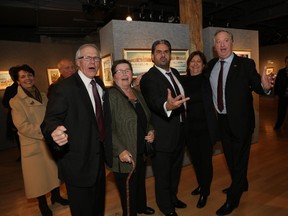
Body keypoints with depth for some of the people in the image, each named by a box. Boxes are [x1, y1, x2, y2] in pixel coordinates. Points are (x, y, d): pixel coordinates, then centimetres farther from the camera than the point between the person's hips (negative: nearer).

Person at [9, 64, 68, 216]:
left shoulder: (43, 96, 6)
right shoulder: (16, 101, -9)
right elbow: (22, 126, -17)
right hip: (33, 145, -4)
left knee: (54, 170, 17)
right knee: (38, 174, 11)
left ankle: (56, 196, 41)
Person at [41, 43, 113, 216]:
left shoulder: (100, 84, 5)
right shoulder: (66, 87, -17)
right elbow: (51, 119, -23)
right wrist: (55, 132, -44)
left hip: (99, 157, 7)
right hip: (78, 161, -7)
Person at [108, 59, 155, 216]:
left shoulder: (137, 93, 8)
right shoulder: (110, 95, -13)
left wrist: (151, 131, 1)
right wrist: (120, 151, -24)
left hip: (141, 152, 7)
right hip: (125, 156, -7)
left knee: (140, 184, 26)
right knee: (128, 192, 8)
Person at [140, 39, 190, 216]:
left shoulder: (175, 72, 7)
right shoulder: (149, 78, -18)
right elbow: (154, 102, -37)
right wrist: (167, 106, -55)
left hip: (179, 133, 8)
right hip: (163, 136, -8)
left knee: (175, 170, 25)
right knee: (163, 175, 10)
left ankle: (173, 197, 49)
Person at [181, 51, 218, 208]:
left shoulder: (208, 80, -4)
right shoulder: (183, 81, 2)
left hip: (205, 127, -3)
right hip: (189, 128, 3)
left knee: (205, 160, 7)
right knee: (195, 159, 17)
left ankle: (205, 192, 29)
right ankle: (201, 185, 41)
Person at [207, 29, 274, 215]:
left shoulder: (245, 64, -11)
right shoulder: (211, 65, 3)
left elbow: (256, 86, -18)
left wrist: (264, 86, -38)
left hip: (240, 120, -5)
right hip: (222, 120, 6)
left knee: (239, 158, 7)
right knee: (230, 156, 22)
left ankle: (233, 199, 25)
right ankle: (241, 184, 48)